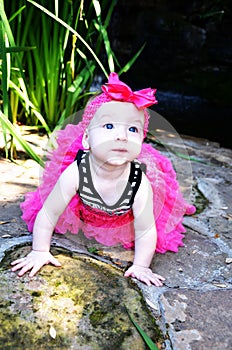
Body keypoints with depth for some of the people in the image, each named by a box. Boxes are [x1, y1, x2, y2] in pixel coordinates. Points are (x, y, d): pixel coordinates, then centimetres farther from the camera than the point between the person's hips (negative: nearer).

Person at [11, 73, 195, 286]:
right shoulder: (75, 172, -40)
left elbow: (145, 232, -27)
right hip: (82, 212, 1)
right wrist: (40, 251, -23)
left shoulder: (141, 185, -41)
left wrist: (140, 266, -25)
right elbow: (48, 214, -27)